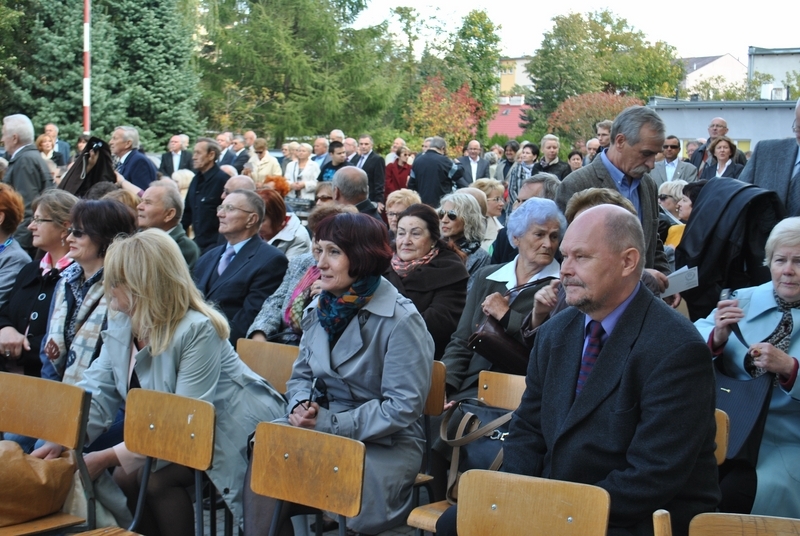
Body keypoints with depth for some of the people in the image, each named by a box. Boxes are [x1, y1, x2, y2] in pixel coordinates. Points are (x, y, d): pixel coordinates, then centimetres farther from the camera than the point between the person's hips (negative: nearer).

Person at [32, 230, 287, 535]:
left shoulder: (198, 330, -27)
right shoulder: (120, 324, -1)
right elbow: (97, 391, -3)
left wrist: (110, 457, -31)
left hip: (234, 431, -7)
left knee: (154, 477, -24)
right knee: (125, 475, -12)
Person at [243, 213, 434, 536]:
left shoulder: (401, 320, -14)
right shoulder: (318, 309, 8)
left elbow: (403, 407, -17)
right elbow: (301, 376, 18)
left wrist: (331, 423, -19)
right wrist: (301, 407, -7)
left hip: (386, 443, -5)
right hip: (323, 431, 6)